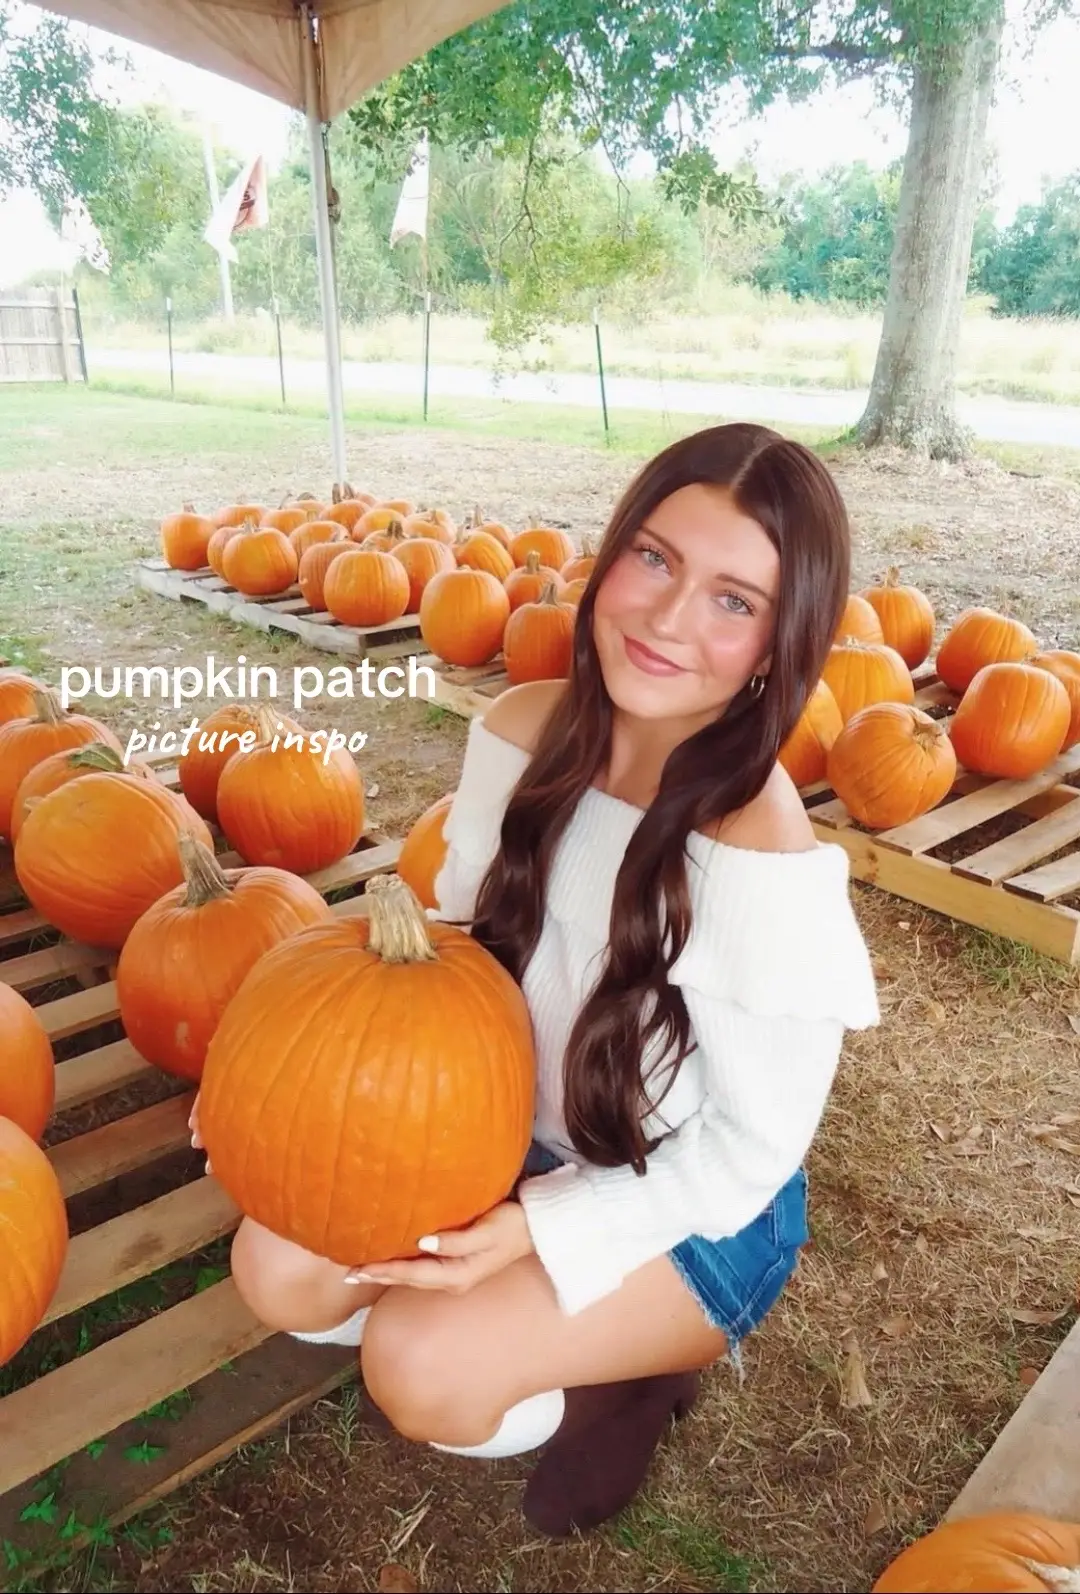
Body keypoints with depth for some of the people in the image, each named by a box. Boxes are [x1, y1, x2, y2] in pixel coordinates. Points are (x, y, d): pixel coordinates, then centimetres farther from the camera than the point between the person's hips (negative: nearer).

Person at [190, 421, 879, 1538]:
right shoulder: (527, 728, -15)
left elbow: (751, 1150, -20)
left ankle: (620, 1376, 9)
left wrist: (539, 1231, -27)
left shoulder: (766, 860, -33)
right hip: (519, 1131, 5)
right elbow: (456, 938, -1)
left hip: (702, 1212, -5)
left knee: (418, 1368, -20)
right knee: (274, 1269, -4)